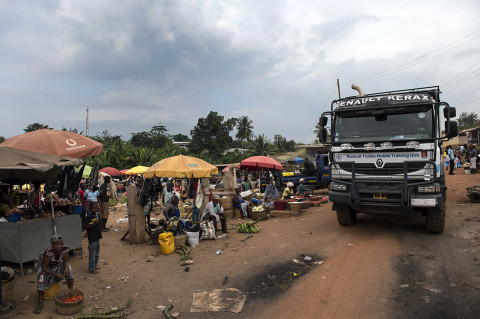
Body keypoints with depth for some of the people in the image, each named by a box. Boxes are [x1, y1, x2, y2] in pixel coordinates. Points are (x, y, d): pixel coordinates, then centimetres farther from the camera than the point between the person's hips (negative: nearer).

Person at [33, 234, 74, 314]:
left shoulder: (65, 249, -30)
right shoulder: (49, 251, -40)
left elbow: (66, 261, -18)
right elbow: (44, 267, -34)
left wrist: (66, 268, -39)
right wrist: (56, 274, -40)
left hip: (56, 264, 3)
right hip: (42, 263, -3)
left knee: (68, 269, -18)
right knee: (42, 276, -29)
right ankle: (40, 302, -18)